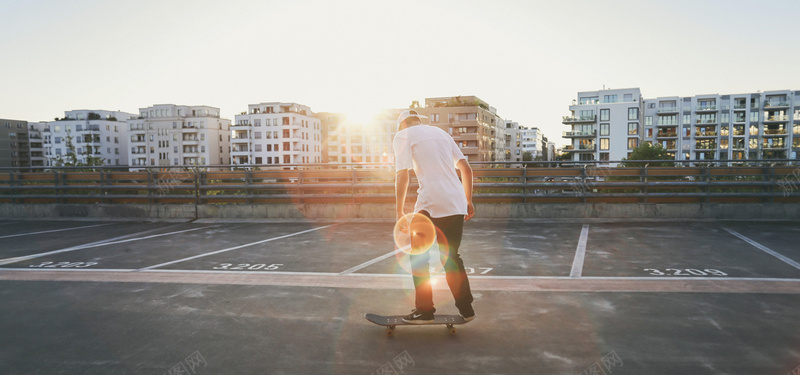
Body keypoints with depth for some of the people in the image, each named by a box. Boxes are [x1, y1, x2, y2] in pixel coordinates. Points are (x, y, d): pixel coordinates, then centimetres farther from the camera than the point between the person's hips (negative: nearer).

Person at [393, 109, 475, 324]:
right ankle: (466, 309, 20)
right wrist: (468, 201, 21)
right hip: (457, 205, 6)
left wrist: (399, 211, -2)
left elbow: (402, 175, -6)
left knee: (418, 258, 8)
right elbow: (466, 169, 18)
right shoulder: (441, 132, 23)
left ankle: (425, 310, 11)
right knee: (451, 258, 17)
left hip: (431, 205, -6)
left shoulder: (403, 136, 6)